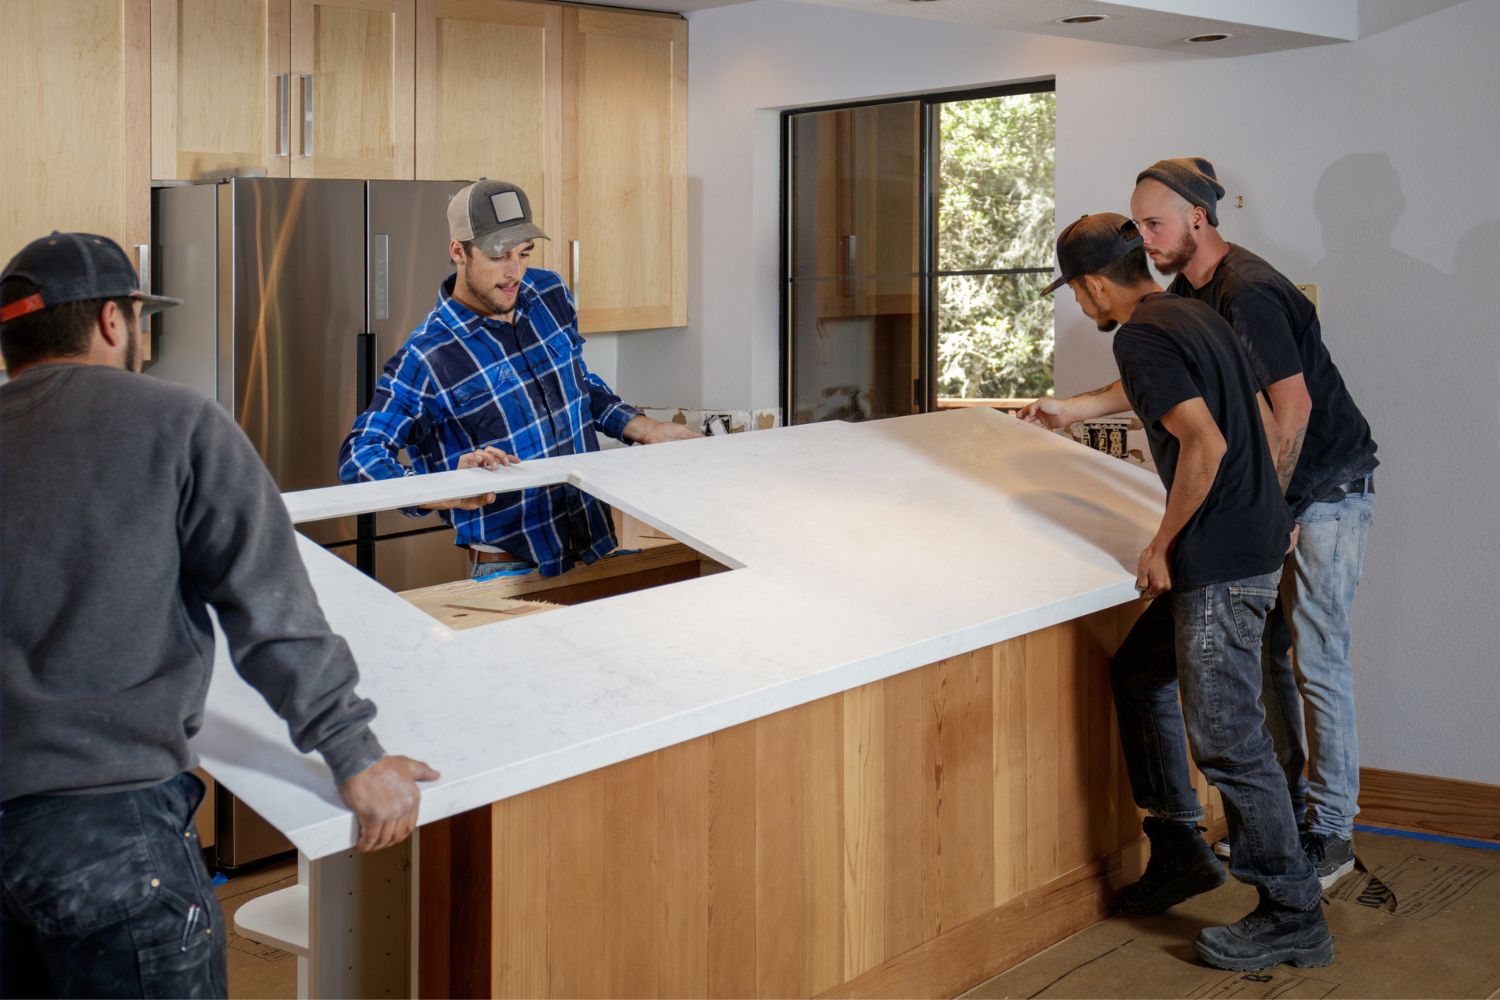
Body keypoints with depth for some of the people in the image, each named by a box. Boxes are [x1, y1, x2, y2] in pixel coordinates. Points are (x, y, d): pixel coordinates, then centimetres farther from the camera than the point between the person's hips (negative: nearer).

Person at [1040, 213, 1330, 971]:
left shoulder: (1141, 337, -15)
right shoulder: (1194, 315, 14)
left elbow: (1205, 443, -24)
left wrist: (1163, 545, -14)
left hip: (1224, 560, -11)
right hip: (1257, 534, 11)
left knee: (1228, 738, -4)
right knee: (1138, 675, 21)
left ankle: (1291, 916, 5)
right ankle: (1178, 847, 28)